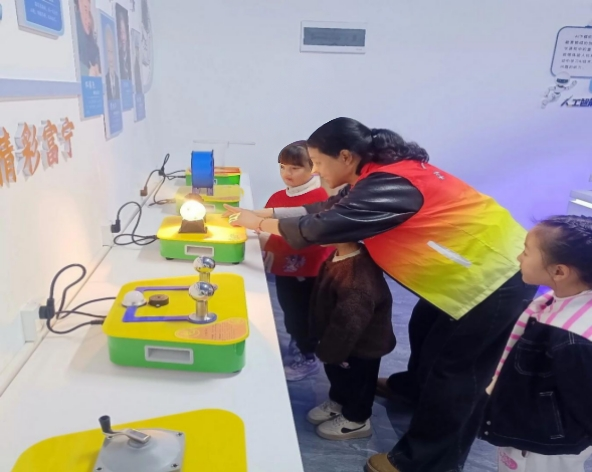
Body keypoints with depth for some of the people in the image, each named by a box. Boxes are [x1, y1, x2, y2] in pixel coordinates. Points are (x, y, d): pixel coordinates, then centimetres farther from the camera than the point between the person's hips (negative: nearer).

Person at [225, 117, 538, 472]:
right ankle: (412, 388, 51)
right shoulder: (380, 173, 4)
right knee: (424, 329, 23)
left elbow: (321, 228, -26)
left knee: (454, 370, 1)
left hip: (496, 273, -9)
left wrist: (259, 223, -11)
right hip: (475, 262, 9)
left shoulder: (388, 185, -27)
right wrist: (265, 212, 5)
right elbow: (327, 210, 8)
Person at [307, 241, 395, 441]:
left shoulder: (357, 279, -42)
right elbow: (324, 297, 7)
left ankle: (356, 419, 40)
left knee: (356, 379, 15)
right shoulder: (339, 256, -8)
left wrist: (328, 350, -20)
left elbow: (348, 322, -35)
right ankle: (337, 403, 53)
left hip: (362, 344, -9)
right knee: (335, 371, 27)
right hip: (341, 338, 9)